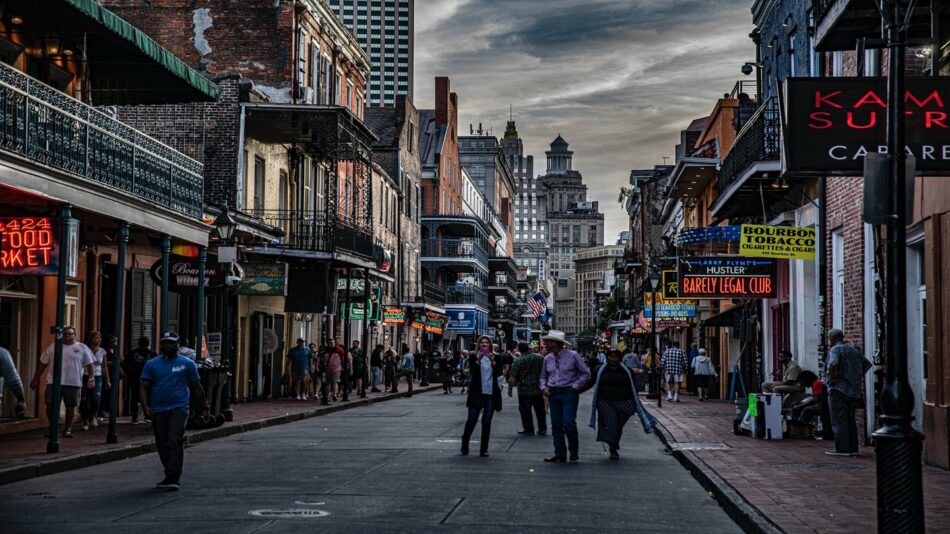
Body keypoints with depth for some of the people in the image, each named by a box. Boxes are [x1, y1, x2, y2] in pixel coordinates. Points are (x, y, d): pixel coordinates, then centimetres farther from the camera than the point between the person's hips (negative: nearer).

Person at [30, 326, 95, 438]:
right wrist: (36, 378, 10)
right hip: (54, 382, 1)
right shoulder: (53, 347, 9)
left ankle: (68, 429, 16)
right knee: (51, 406, -3)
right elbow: (43, 364, 11)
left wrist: (91, 379, -6)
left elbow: (89, 365, 5)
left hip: (73, 383, -1)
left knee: (70, 407, 2)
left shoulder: (82, 348, 5)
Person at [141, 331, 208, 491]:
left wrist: (205, 407, 11)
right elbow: (144, 386, 4)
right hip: (158, 410, 3)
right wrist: (145, 406, -11)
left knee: (175, 441, -17)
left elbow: (197, 387, 11)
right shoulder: (151, 364, 9)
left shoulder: (187, 364, 6)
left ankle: (173, 477, -19)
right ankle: (171, 476, 22)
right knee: (162, 445, 8)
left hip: (179, 408, -3)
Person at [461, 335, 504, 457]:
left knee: (487, 422, 4)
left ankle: (484, 449, 10)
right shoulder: (474, 358, 3)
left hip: (491, 394, 1)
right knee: (471, 420, 0)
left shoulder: (496, 358, 5)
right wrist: (477, 360, -18)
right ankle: (464, 446, 14)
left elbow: (499, 373, -4)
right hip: (477, 393, -1)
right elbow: (472, 373, -9)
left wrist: (493, 361, -16)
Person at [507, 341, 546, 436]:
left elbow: (512, 378, -14)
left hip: (524, 390, -4)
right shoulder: (540, 358, 0)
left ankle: (528, 429, 9)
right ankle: (542, 429, 15)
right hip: (538, 389, 4)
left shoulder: (518, 360, -12)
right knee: (540, 410, 12)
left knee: (525, 410, 6)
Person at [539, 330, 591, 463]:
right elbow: (543, 376, 22)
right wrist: (543, 388, 3)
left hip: (568, 393, -5)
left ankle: (573, 451, 8)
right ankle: (560, 454, 13)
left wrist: (574, 387, -8)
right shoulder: (548, 359, 9)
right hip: (553, 394, 5)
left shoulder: (572, 356, -5)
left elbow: (586, 373, 0)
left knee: (569, 423, -13)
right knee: (556, 426, 5)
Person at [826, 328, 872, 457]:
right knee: (850, 420, 13)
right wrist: (858, 377, 15)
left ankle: (842, 448, -9)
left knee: (839, 420, -6)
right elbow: (867, 364, 20)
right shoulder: (854, 350, 17)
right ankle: (853, 448, 12)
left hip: (839, 389, -8)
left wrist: (832, 378, -14)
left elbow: (833, 364, -27)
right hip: (854, 391, 8)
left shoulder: (836, 349, -7)